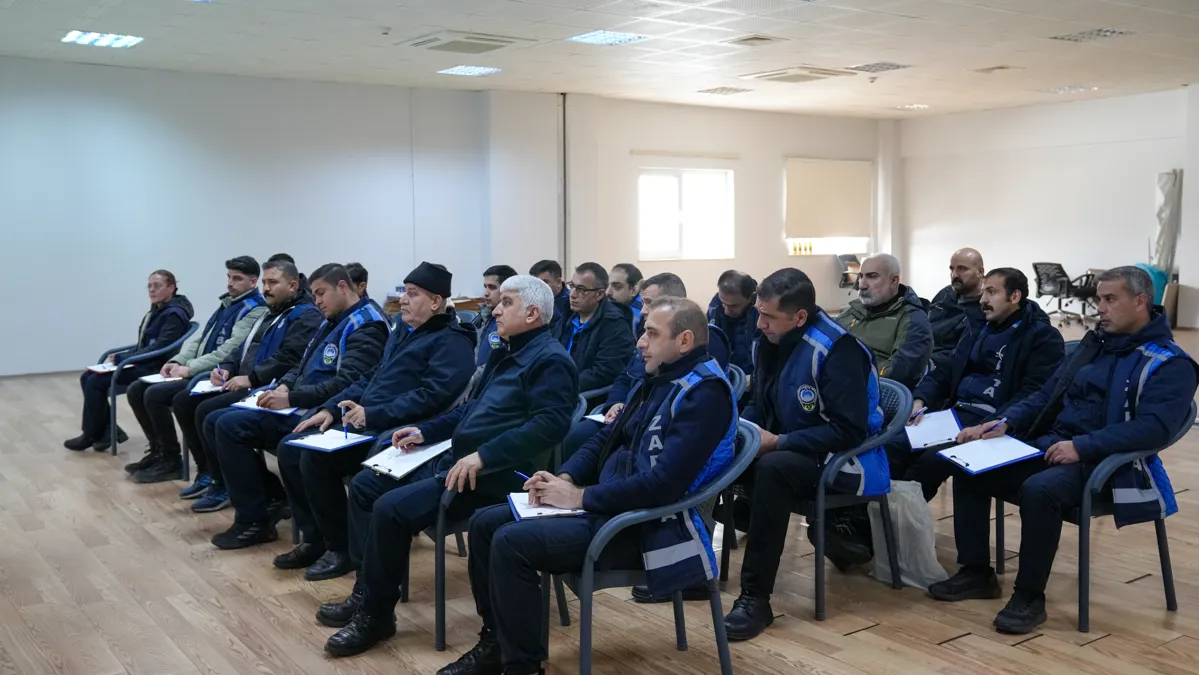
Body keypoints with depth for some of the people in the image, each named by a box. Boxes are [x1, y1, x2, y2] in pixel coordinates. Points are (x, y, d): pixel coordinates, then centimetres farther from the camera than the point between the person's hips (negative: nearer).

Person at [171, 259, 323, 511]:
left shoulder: (306, 316, -8)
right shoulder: (269, 315, 24)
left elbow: (288, 358, -21)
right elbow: (245, 350, 27)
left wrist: (251, 378, -23)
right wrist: (226, 368, 7)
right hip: (245, 384, 11)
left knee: (207, 410, -26)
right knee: (183, 401, 4)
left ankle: (223, 486, -11)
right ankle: (206, 472, 10)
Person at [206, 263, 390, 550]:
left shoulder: (366, 327, -12)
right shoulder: (330, 322, 21)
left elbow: (347, 383, -24)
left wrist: (291, 398, -23)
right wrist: (283, 386, 2)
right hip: (297, 406, 11)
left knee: (230, 426, -20)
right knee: (215, 422, 4)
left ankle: (255, 521, -10)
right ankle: (271, 497, 4)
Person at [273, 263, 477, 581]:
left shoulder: (451, 342, -9)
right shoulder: (402, 333, 21)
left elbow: (432, 396, -22)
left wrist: (373, 414, -24)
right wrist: (330, 409, 10)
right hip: (363, 423, 10)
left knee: (315, 457, -25)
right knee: (290, 448, -1)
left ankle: (341, 548, -9)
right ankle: (315, 538, 6)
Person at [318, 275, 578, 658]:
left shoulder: (550, 360, -12)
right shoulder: (507, 353, 20)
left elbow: (550, 425, -25)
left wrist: (483, 456, -29)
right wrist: (425, 432, 18)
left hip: (494, 475, -11)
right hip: (455, 459, 11)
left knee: (391, 508, -23)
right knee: (364, 485, 8)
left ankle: (377, 614, -5)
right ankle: (365, 591, 11)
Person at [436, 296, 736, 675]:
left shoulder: (704, 393, -17)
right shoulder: (657, 378, 14)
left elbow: (662, 484, -26)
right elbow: (606, 441, 20)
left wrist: (580, 496, -17)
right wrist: (564, 477, 0)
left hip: (643, 524, -10)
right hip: (607, 504, 10)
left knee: (511, 542, -24)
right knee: (485, 523, 4)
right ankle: (497, 643, 16)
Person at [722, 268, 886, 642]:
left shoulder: (837, 350, -21)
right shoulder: (772, 342, 3)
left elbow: (849, 431, -26)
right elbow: (761, 404, 15)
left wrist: (779, 442, -25)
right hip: (792, 451, 8)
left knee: (773, 468, -35)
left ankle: (756, 598, -28)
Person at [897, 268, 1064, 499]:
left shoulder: (1042, 337, 0)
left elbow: (1033, 397, -11)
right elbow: (945, 373, 21)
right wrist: (920, 400, 0)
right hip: (954, 412, 7)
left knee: (930, 460, -31)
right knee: (893, 448, -19)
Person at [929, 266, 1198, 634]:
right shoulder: (1095, 343, 16)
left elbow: (1154, 427, -20)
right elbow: (1046, 396, 18)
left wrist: (1082, 446, -29)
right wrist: (1004, 423, 1)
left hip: (1101, 463, -7)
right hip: (1049, 445, 7)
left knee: (1039, 490, -36)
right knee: (970, 468, -8)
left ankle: (1029, 597, -20)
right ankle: (976, 572, 2)